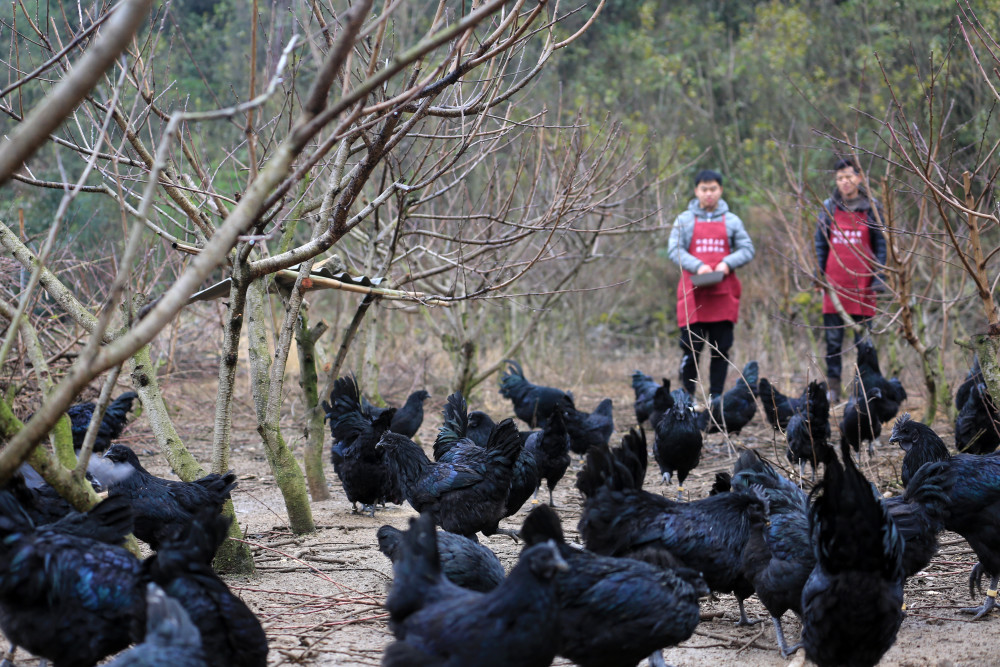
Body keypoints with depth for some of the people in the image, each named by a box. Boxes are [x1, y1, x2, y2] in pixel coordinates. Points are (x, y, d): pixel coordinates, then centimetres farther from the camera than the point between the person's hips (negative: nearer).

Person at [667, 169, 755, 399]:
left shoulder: (732, 221, 9)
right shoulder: (685, 220, 6)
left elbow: (747, 250, 8)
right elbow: (674, 250, 0)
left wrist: (728, 263, -10)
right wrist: (697, 266, -15)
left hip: (723, 294, 2)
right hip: (693, 294, -1)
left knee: (721, 349, 2)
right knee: (691, 348, -4)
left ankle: (716, 396, 9)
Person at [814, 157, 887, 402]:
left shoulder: (871, 207, 3)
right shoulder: (829, 207, 7)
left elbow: (880, 245, 5)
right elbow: (820, 243, 11)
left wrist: (879, 278, -3)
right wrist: (819, 274, 2)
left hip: (862, 281, -1)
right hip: (835, 283, 1)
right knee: (833, 338, 1)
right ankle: (832, 387, 5)